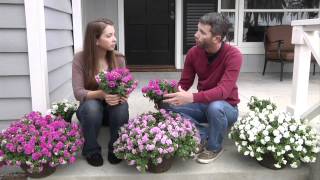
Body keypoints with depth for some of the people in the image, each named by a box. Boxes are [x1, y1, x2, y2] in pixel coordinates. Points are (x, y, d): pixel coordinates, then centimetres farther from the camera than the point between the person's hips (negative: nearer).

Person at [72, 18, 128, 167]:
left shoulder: (118, 59, -7)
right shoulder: (80, 59, -15)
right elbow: (78, 93, -20)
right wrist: (101, 94, -39)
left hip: (113, 108, 2)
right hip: (90, 108, -1)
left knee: (122, 105, -32)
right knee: (92, 106, -36)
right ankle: (91, 151, -9)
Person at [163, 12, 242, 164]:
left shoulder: (233, 55, -24)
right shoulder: (193, 52, -8)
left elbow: (223, 91, -34)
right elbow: (184, 83, -2)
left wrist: (191, 97, -48)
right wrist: (169, 93, -24)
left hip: (226, 107, -4)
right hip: (203, 104, 4)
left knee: (214, 107, -39)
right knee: (169, 106, -19)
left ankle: (214, 147, -9)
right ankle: (203, 135, -4)